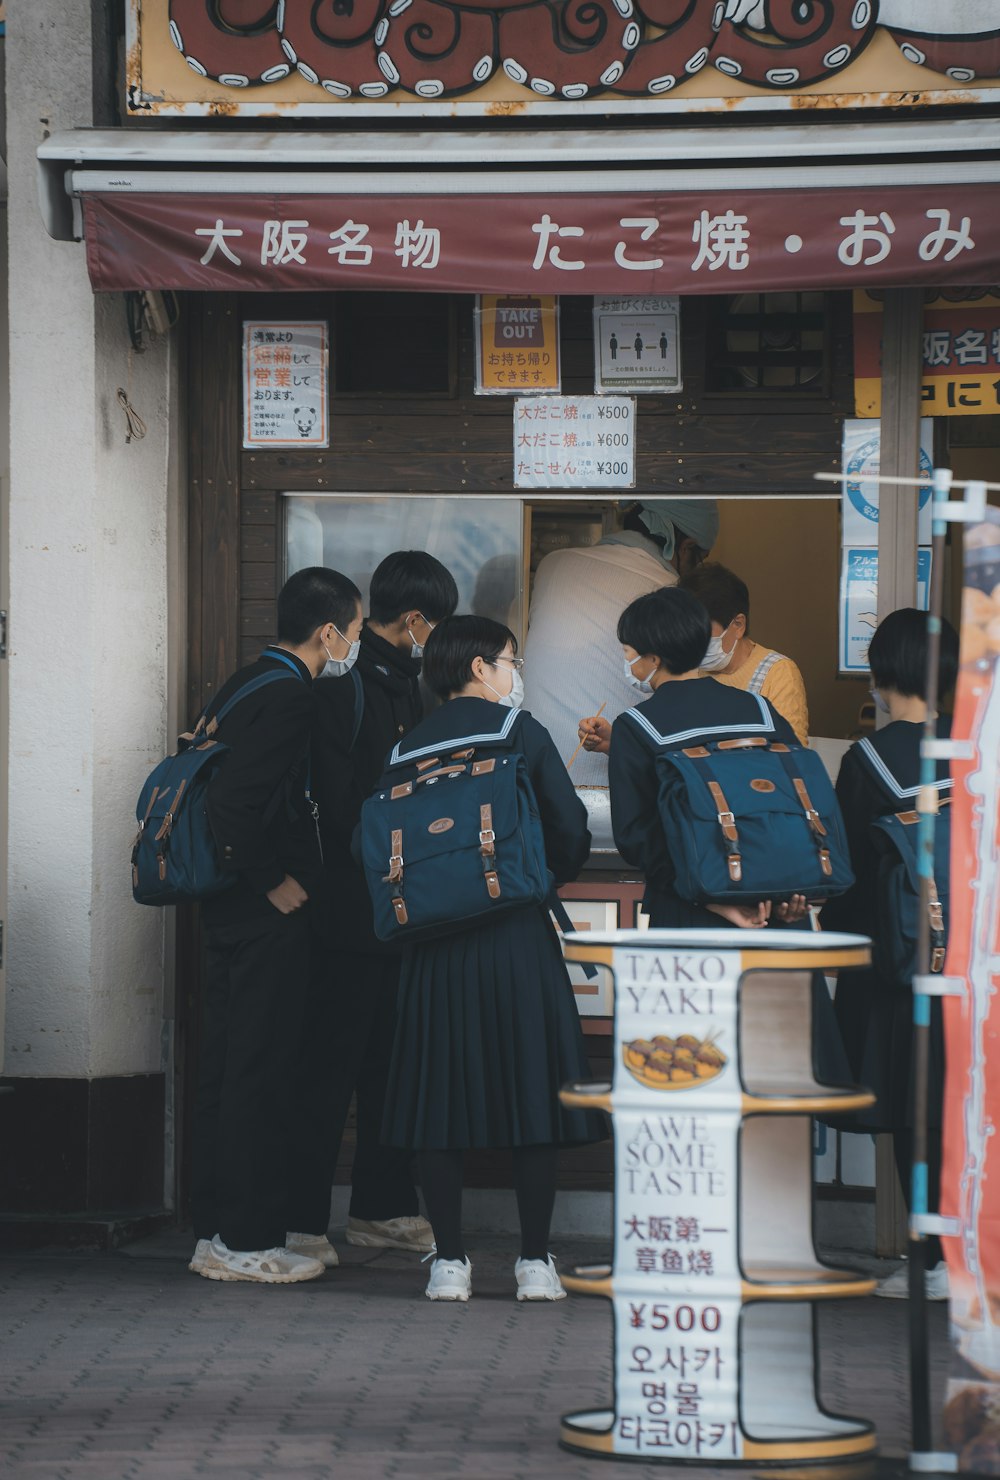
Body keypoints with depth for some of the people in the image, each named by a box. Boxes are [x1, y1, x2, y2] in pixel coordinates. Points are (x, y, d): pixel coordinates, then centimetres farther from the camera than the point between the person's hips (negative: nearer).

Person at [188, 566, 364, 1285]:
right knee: (262, 1072, -5)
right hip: (271, 917, -10)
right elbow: (238, 802, -26)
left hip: (232, 906, 10)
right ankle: (249, 1241, -2)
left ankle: (215, 1232, 18)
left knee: (227, 1067, 12)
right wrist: (274, 882, -16)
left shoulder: (242, 685, 13)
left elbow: (209, 784, 19)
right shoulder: (292, 698, -16)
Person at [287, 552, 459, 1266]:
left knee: (391, 1057, 13)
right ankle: (302, 1220, -2)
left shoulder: (402, 680, 16)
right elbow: (338, 802, -20)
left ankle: (382, 1207, 21)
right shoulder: (344, 681, -13)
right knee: (331, 1064, -6)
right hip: (351, 906, -9)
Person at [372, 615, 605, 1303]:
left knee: (441, 1091, 6)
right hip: (517, 933, -2)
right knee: (531, 1086, 4)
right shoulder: (522, 732, 0)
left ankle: (450, 1261, 4)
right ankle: (536, 1260, 3)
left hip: (434, 939, 2)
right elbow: (571, 828, -3)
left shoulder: (408, 748, 6)